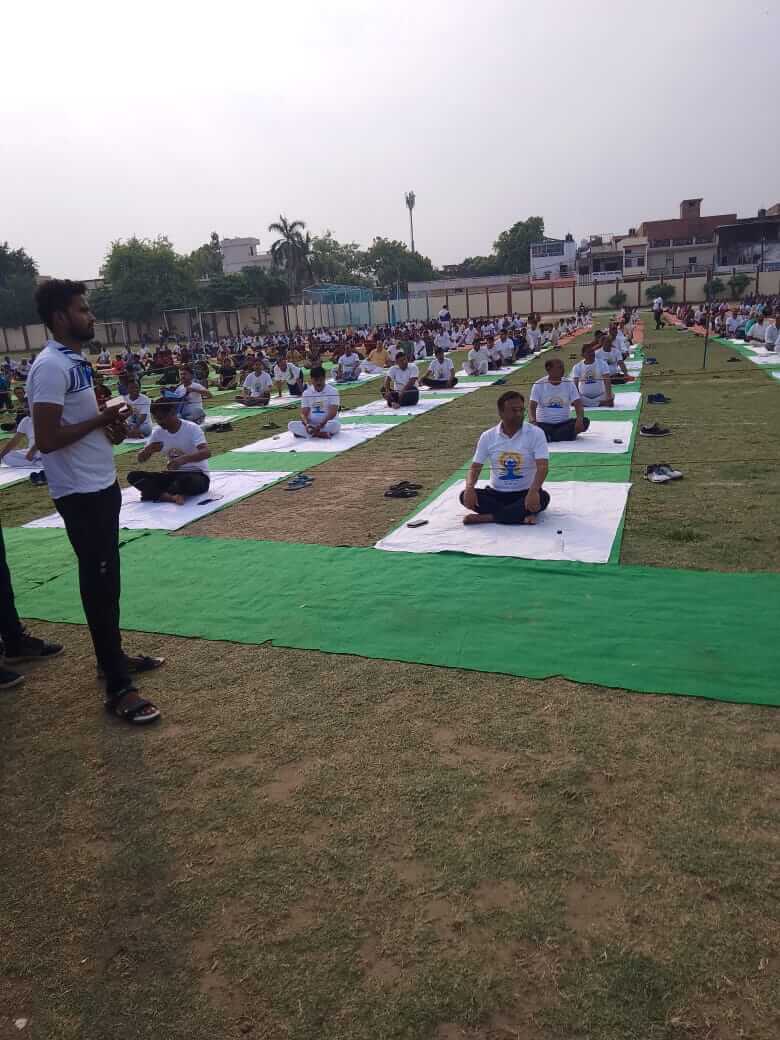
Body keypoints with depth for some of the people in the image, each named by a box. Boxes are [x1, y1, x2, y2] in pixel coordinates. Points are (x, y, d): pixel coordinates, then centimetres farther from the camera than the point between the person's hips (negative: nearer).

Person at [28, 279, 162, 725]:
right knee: (99, 583, -6)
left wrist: (110, 426, 3)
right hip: (80, 492, -10)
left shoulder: (77, 361, 11)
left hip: (101, 484, 10)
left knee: (106, 578, 18)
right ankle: (119, 688, 2)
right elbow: (47, 438, -25)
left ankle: (113, 655, 34)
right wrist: (101, 420, -17)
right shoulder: (51, 367, -18)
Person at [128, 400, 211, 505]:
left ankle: (155, 493, -14)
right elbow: (141, 459, 4)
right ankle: (172, 496, -31)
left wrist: (183, 459, -48)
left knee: (186, 480, -42)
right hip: (173, 475, 6)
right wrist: (150, 449, -20)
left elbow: (206, 452, -31)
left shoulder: (192, 428, -15)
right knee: (133, 476, -13)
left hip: (197, 475, -6)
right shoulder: (158, 431, 2)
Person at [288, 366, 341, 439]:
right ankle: (322, 433, -31)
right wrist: (307, 424, -23)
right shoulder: (306, 393, 5)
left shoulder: (333, 391, -5)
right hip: (311, 424, 3)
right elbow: (303, 413, 0)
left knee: (335, 424, -38)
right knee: (291, 425, -22)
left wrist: (321, 425, -30)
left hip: (327, 423, -3)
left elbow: (332, 413, -14)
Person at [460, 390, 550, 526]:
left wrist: (533, 491, -38)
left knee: (543, 497, -34)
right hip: (496, 493, 2)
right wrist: (469, 488, -22)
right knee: (465, 495, -22)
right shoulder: (488, 436, -1)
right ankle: (523, 514, -29)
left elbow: (542, 467, -18)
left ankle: (487, 517, -30)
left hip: (525, 493, -2)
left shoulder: (535, 433, -9)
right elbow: (475, 467, 0)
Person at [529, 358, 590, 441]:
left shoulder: (569, 384, 1)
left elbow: (578, 405, -6)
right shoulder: (539, 385, -4)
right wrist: (533, 421, -33)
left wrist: (579, 419, -27)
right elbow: (532, 406, -11)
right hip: (544, 424, -3)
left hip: (564, 423, 3)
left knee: (585, 421, -25)